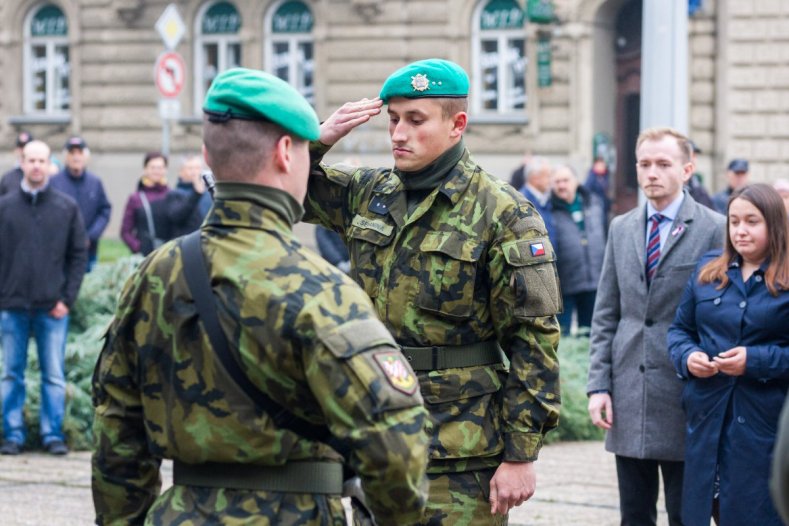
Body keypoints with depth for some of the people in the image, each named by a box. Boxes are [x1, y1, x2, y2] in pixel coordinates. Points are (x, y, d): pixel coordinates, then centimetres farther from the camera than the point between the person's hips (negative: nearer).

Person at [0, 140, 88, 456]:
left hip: (53, 308, 0)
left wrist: (67, 299, -3)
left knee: (54, 376, 2)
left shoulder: (67, 208, 4)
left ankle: (53, 434, 9)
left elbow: (79, 255, 5)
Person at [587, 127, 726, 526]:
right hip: (629, 397, 5)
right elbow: (605, 316, 12)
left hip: (684, 400, -5)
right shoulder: (621, 229, 12)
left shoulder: (714, 230, -4)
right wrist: (598, 385, 4)